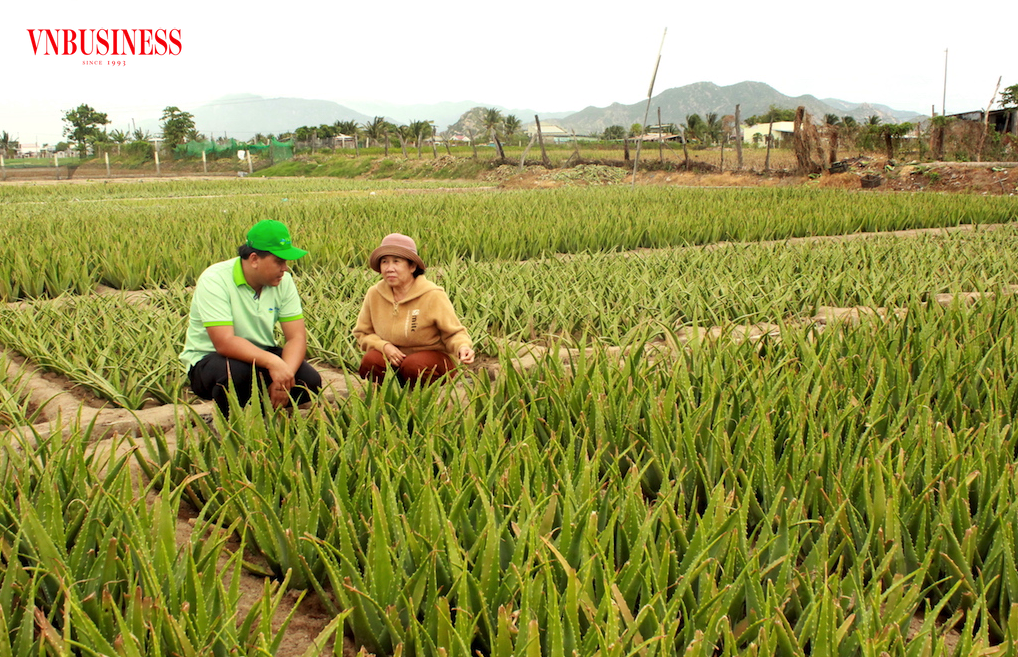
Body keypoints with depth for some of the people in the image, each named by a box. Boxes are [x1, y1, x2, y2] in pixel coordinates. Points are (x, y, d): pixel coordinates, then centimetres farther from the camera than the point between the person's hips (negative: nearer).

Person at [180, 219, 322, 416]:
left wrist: (285, 375, -28)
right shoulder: (215, 281, -22)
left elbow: (297, 336, -10)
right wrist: (272, 362, -43)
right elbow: (224, 343, -31)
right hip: (209, 360, -5)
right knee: (235, 371, -38)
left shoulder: (283, 281, -6)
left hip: (260, 356, 5)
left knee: (310, 381, -19)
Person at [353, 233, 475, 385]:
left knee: (413, 365, -35)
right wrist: (384, 346, -14)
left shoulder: (433, 295, -16)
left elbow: (453, 333, -11)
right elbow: (362, 333, 6)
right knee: (370, 361, -27)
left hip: (434, 357, -3)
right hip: (394, 359, 3)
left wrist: (462, 347, -35)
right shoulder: (374, 294, -5)